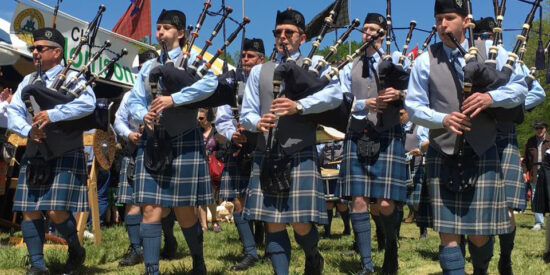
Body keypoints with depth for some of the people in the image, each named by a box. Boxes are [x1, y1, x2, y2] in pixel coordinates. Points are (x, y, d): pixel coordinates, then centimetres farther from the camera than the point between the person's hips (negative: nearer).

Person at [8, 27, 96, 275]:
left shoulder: (72, 78, -2)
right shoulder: (27, 82, 15)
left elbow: (88, 104, -21)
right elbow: (13, 113, 8)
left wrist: (52, 114, -24)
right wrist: (28, 130, -12)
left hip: (65, 155, -5)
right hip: (34, 156, 6)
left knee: (57, 211, -11)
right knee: (30, 211, 3)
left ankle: (76, 251, 16)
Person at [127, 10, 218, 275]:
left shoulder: (192, 59, 2)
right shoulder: (148, 66, 16)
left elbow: (210, 83, -19)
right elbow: (134, 100, 11)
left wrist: (173, 99, -26)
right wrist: (143, 115, -12)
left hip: (184, 143, -4)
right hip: (151, 144, 4)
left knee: (184, 213, 3)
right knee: (151, 210, -4)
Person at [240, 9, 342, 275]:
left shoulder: (315, 65, 7)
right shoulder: (259, 71, 15)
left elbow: (334, 95, -12)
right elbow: (246, 114, 10)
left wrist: (299, 105, -26)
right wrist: (258, 122, -13)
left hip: (301, 156, -3)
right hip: (266, 156, 3)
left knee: (301, 223, -3)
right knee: (273, 223, 2)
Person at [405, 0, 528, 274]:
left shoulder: (490, 51, 6)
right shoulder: (425, 61, 4)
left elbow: (520, 87, 7)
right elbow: (413, 106, 3)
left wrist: (491, 97, -13)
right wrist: (442, 119, -15)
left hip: (482, 153, 0)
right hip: (443, 155, 0)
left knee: (480, 233, 4)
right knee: (448, 232, -2)